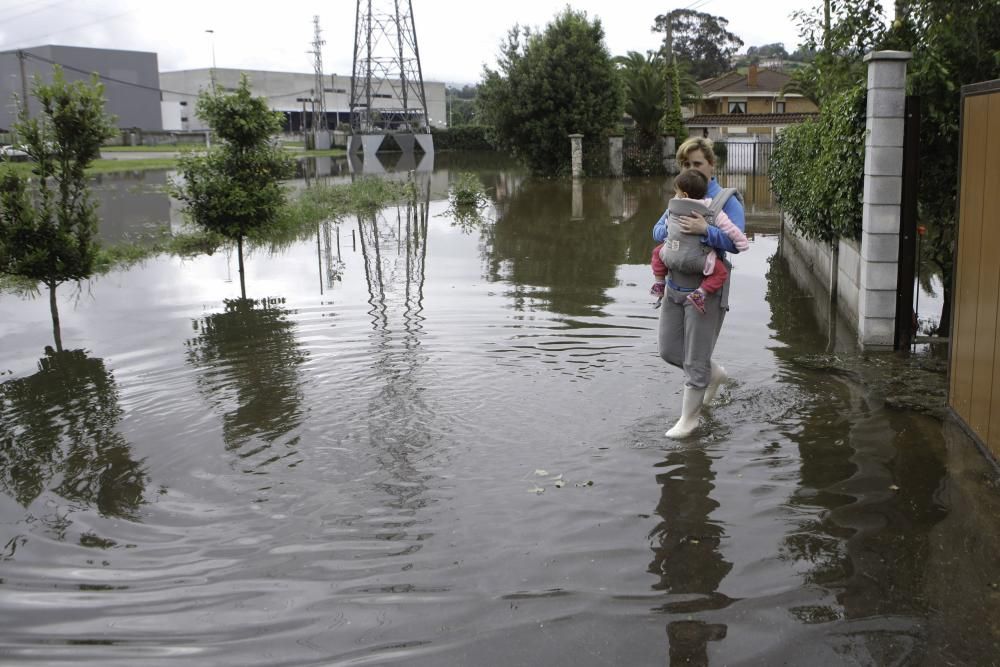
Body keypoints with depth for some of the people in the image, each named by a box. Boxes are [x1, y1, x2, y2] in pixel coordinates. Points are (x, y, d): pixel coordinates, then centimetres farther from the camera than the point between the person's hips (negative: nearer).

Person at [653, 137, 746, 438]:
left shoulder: (726, 200, -9)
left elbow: (736, 242, -20)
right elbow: (657, 230, 10)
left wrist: (704, 230, -32)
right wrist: (671, 230, -12)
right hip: (675, 285, 7)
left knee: (695, 358, 2)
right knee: (668, 349, 14)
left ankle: (689, 418, 19)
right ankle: (715, 374, 39)